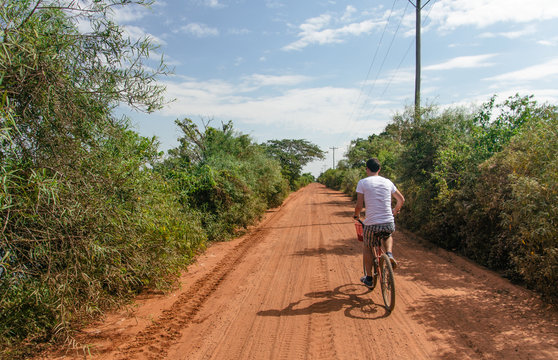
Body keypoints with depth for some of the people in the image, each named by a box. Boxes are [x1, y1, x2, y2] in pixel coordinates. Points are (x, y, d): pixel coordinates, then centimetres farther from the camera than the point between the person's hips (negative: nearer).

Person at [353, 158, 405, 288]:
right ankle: (389, 254, 8)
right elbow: (401, 199, 19)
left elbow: (359, 205, -5)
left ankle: (368, 278, 26)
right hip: (389, 224, 3)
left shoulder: (362, 182, -2)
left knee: (366, 247, 23)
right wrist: (395, 211, 38)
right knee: (387, 237, 37)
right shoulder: (388, 182, 10)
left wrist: (356, 215, 17)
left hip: (372, 224, -3)